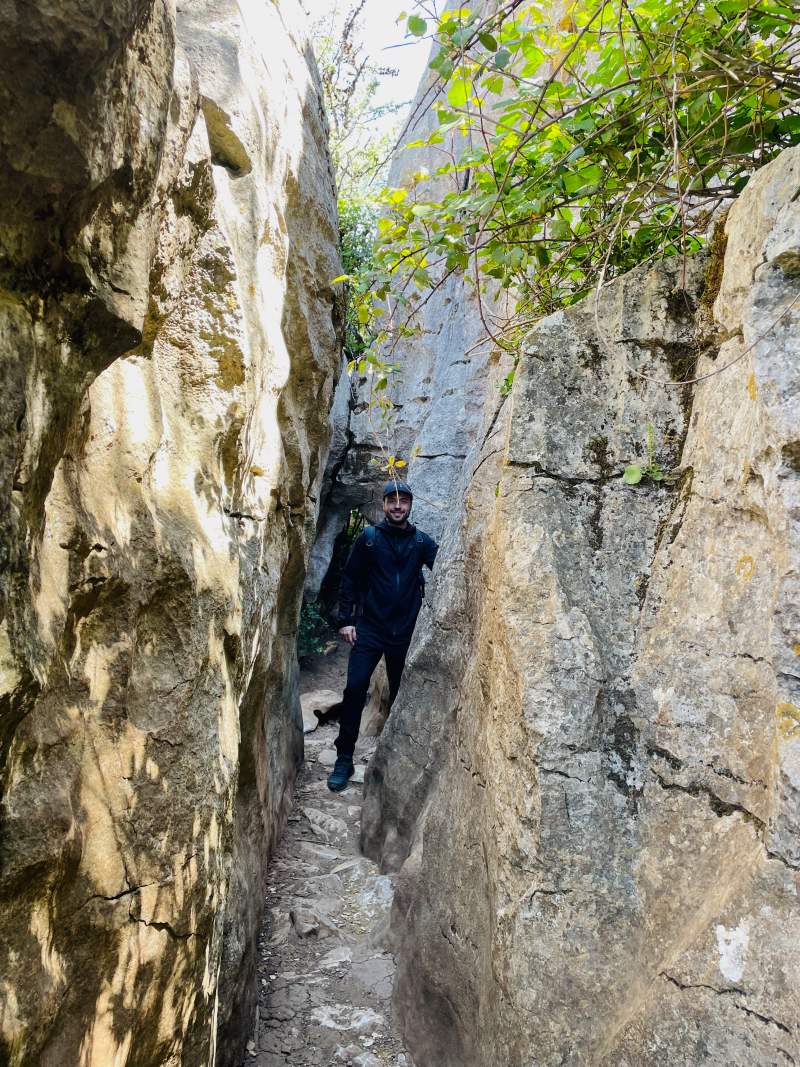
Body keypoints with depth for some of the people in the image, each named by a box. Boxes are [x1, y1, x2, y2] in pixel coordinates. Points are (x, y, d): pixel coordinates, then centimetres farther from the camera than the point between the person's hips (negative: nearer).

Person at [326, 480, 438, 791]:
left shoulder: (421, 541, 4)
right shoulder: (369, 538, 1)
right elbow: (350, 579, 2)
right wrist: (346, 620, -3)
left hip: (405, 632, 1)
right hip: (370, 628, -1)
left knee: (402, 694, 8)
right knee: (355, 687, -9)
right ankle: (344, 759, 2)